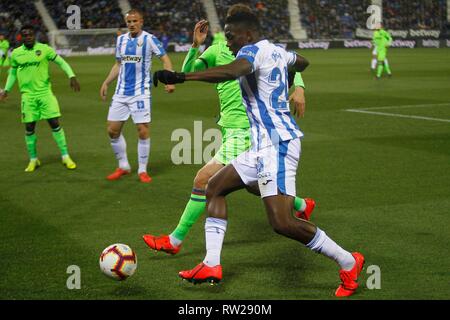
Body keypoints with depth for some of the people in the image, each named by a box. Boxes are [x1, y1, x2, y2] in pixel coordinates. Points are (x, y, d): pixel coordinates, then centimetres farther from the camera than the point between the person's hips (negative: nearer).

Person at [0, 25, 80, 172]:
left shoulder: (44, 49, -3)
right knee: (29, 127, 2)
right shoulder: (16, 53, 4)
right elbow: (13, 72, 20)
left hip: (45, 92, -2)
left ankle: (65, 157, 4)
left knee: (55, 123, -6)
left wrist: (72, 76, -10)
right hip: (28, 95, 2)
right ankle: (33, 160, 17)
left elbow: (61, 62, 2)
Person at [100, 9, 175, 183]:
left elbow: (165, 58, -7)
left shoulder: (149, 39, -7)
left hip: (141, 92, -5)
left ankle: (142, 170, 7)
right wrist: (106, 82, 13)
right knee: (112, 130, 3)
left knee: (143, 131, -7)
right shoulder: (121, 39, 9)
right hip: (121, 92, 5)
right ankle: (123, 166, 19)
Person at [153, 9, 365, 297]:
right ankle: (211, 266, 13)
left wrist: (181, 77, -41)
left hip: (276, 144, -11)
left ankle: (348, 263, -1)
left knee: (282, 224, -17)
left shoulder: (253, 51, -11)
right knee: (215, 187, 15)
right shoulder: (277, 51, 16)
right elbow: (302, 62, 38)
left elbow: (230, 72, -34)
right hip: (268, 145, 11)